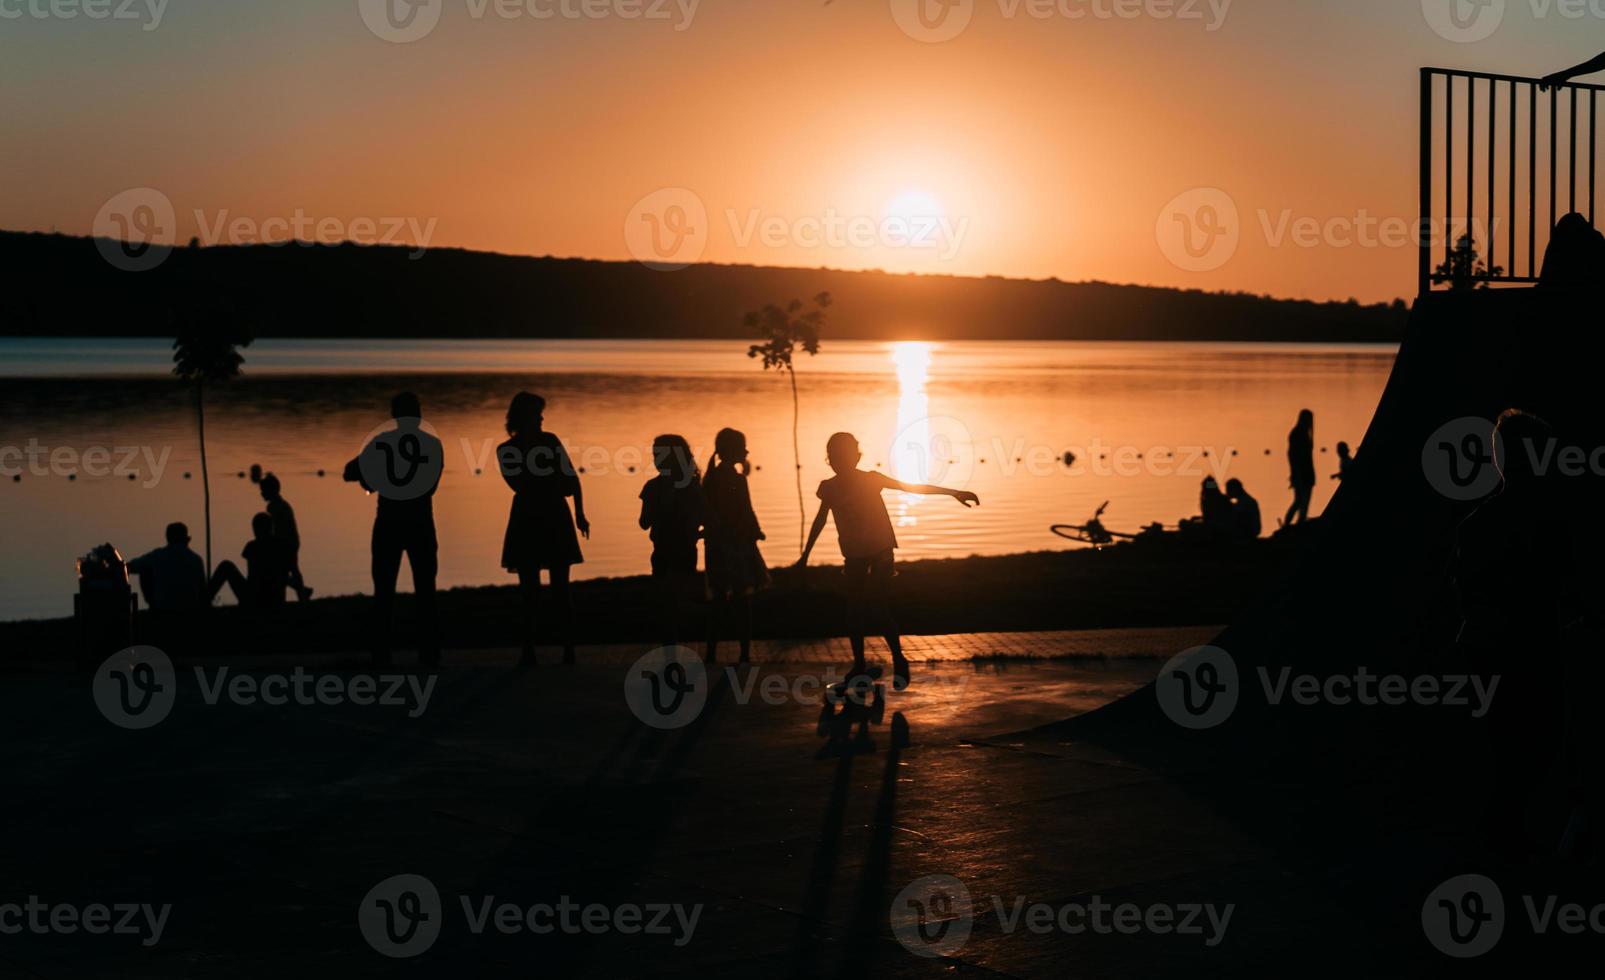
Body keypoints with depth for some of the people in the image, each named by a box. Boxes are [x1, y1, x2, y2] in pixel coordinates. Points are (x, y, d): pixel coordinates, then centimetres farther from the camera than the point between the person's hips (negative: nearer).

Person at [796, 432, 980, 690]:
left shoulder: (870, 479, -12)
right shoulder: (829, 488, -2)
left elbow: (911, 487, -16)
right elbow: (820, 521, 12)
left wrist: (952, 492, -22)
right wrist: (805, 555, 18)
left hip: (880, 552, -4)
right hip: (853, 555, 4)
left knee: (881, 608, -10)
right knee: (854, 610, 2)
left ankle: (899, 662, 4)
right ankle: (859, 665, 11)